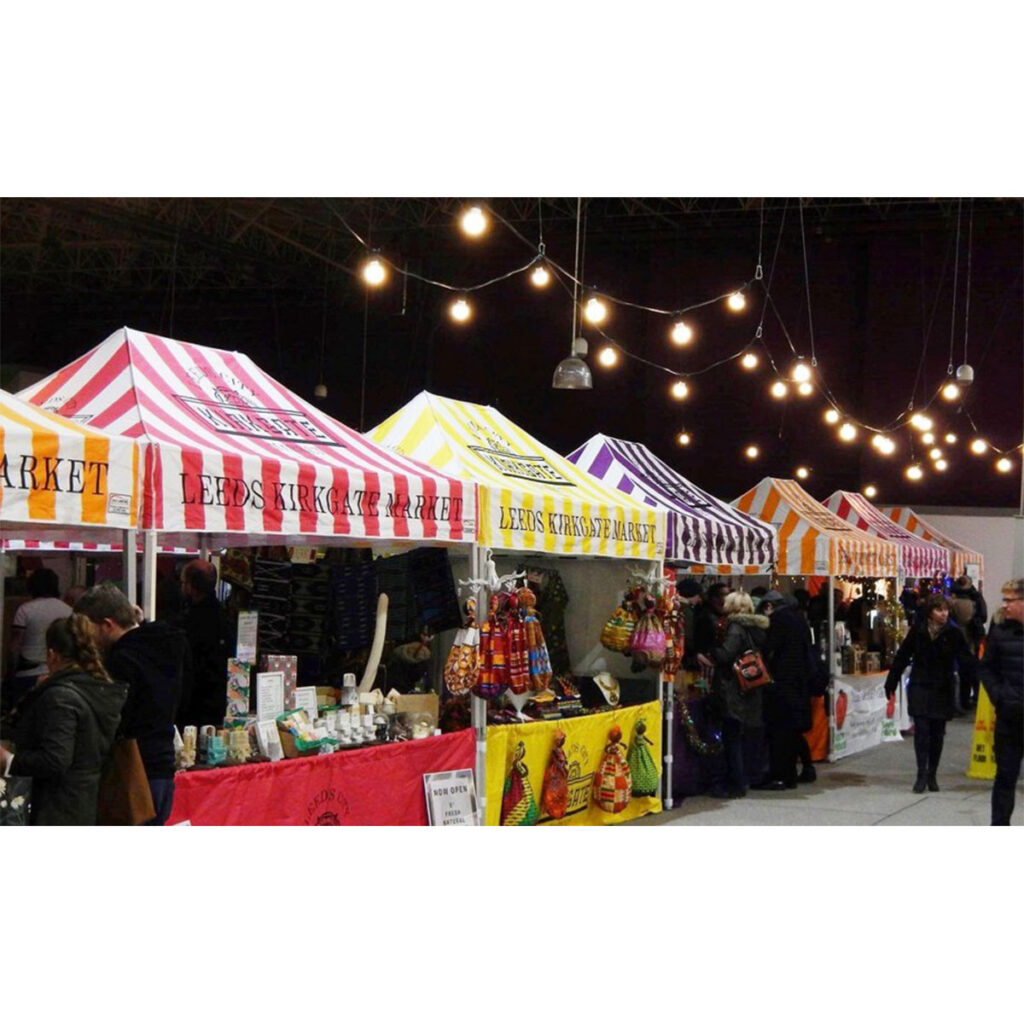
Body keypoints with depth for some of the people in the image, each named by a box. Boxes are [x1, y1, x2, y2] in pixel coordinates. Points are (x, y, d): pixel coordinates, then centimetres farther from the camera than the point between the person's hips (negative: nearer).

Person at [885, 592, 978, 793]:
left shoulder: (953, 634, -4)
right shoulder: (917, 631, -3)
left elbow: (966, 661, -4)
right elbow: (902, 657, 5)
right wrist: (891, 683, 7)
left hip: (943, 690, 1)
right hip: (920, 688, -1)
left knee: (937, 733, 6)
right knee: (922, 729, -10)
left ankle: (932, 775, 17)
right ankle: (922, 775, -7)